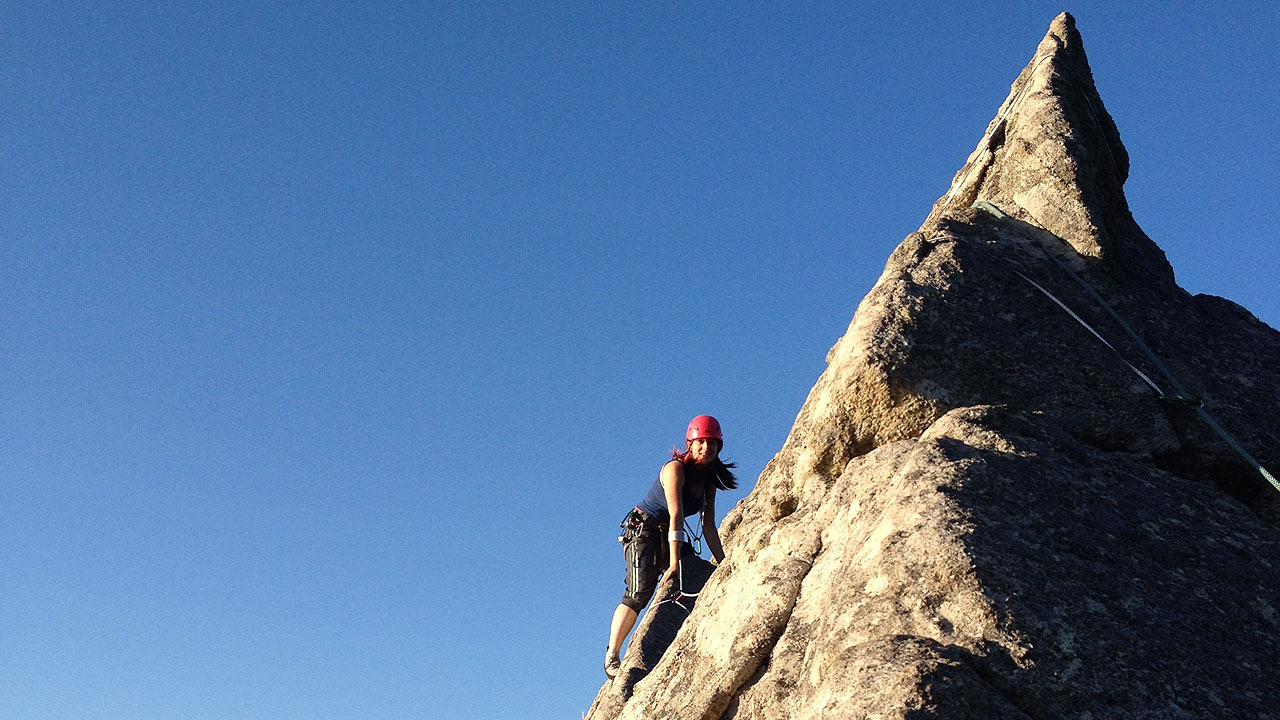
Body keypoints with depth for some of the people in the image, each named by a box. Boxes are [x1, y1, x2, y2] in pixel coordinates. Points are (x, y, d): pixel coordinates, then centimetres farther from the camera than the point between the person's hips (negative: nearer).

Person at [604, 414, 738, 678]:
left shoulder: (709, 481, 4)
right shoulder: (675, 469, -19)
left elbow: (709, 527, 3)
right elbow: (676, 516, -27)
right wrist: (674, 563, -33)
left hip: (671, 538, 8)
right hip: (643, 530, -8)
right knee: (641, 591, -25)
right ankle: (612, 655, -17)